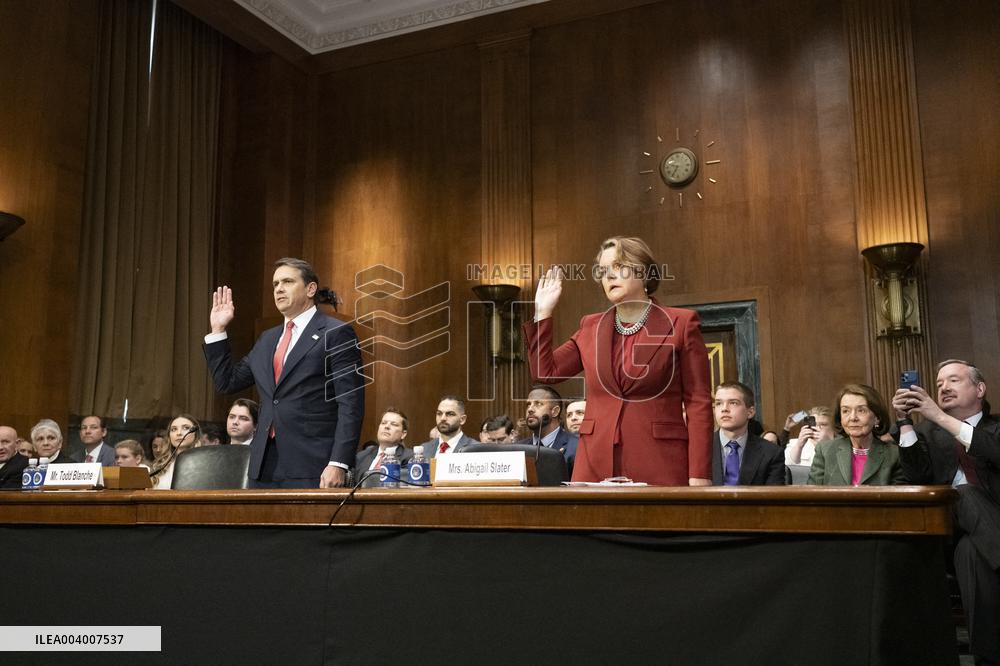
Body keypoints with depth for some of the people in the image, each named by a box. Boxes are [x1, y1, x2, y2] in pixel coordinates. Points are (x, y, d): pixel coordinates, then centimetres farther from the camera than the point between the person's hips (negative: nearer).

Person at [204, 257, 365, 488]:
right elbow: (227, 382, 22)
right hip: (265, 468, 6)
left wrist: (339, 464, -18)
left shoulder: (337, 333, -3)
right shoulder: (268, 339, 19)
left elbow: (350, 405, -10)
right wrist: (218, 330, 15)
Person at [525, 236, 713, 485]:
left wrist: (699, 476, -10)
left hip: (659, 465, -3)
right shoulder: (590, 327, 14)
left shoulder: (681, 324, 1)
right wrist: (543, 313, 6)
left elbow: (699, 403, -3)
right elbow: (545, 372, 10)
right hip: (595, 465, 4)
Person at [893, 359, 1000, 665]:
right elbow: (917, 475, -1)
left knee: (971, 549, -34)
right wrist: (905, 421, -10)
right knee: (966, 494, -31)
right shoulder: (928, 431, 17)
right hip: (949, 527, 1)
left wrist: (939, 416, -18)